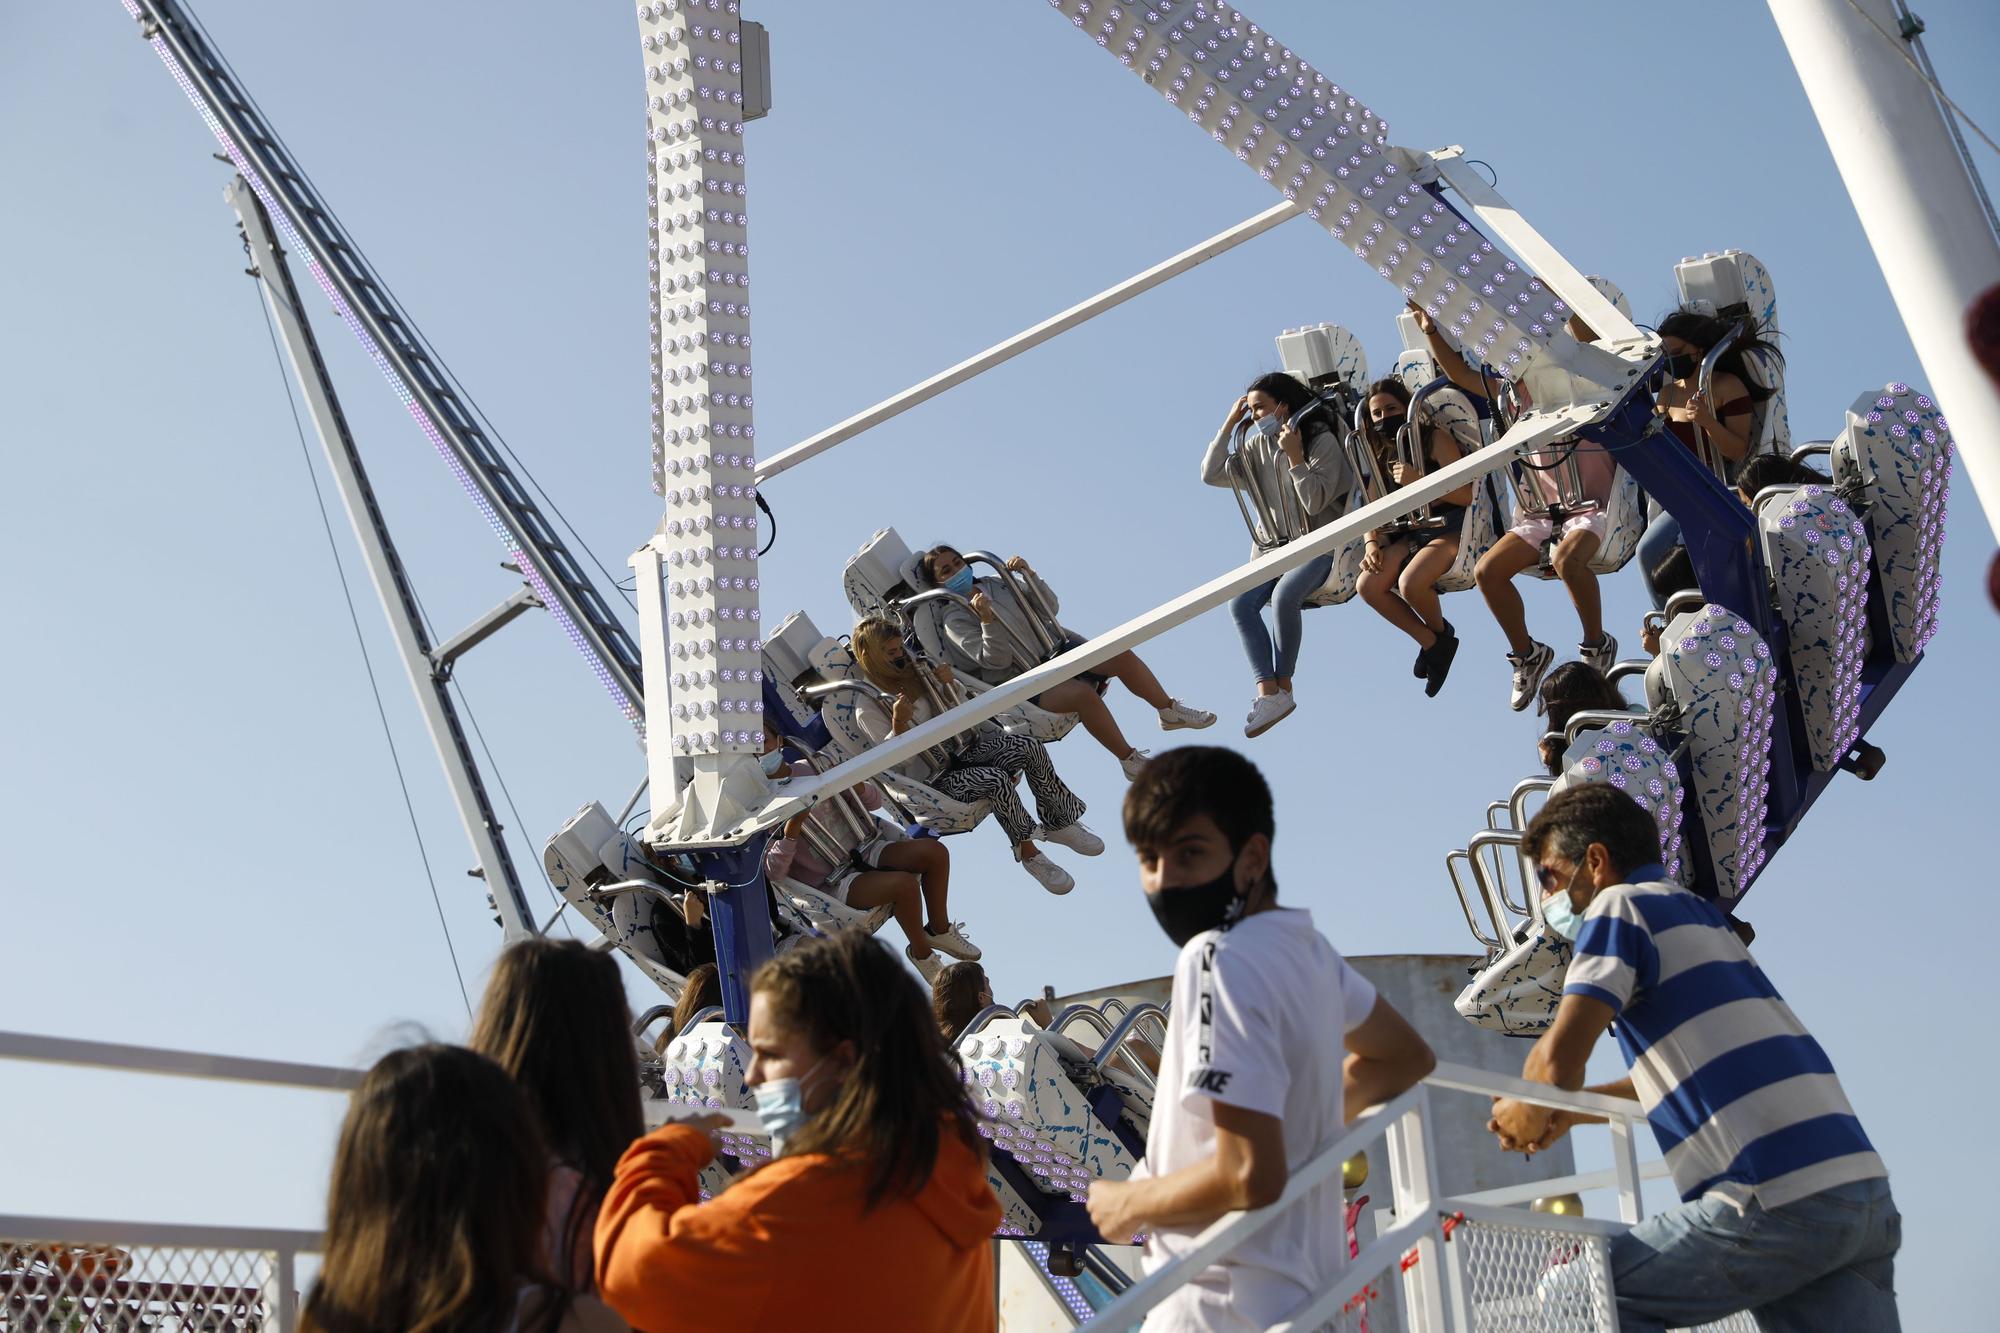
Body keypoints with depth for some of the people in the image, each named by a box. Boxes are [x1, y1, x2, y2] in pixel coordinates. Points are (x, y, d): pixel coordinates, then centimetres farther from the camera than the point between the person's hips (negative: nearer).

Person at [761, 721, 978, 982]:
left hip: (861, 850, 6)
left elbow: (874, 802, 11)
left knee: (935, 851, -13)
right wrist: (792, 829, -32)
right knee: (904, 884, -29)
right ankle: (921, 952, -3)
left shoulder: (810, 767, 6)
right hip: (831, 882, -6)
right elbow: (773, 871, -19)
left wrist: (854, 785, -11)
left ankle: (939, 929, 9)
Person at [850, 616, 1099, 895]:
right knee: (996, 779, -33)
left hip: (961, 748, 6)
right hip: (935, 779, -6)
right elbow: (896, 759, -18)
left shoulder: (915, 669, 8)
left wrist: (948, 686, -4)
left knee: (1029, 747, -18)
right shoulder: (868, 710, -12)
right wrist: (898, 723, -36)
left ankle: (1060, 823, -4)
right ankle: (1027, 851, -14)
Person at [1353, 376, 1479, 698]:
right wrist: (1372, 543, -4)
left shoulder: (1435, 438, -8)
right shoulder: (1380, 454, 11)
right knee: (1367, 586, -15)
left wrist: (1418, 481, -25)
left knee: (1410, 583, -32)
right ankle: (1431, 643, 2)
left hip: (1449, 527, -7)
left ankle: (1441, 632, 4)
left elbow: (1465, 495, -14)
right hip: (1411, 532, 7)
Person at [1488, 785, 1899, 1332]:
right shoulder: (1700, 914, 24)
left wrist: (1526, 1116, 8)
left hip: (1779, 1203, -8)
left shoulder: (1622, 904, -1)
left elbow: (1558, 1060, -13)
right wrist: (1568, 1111, 30)